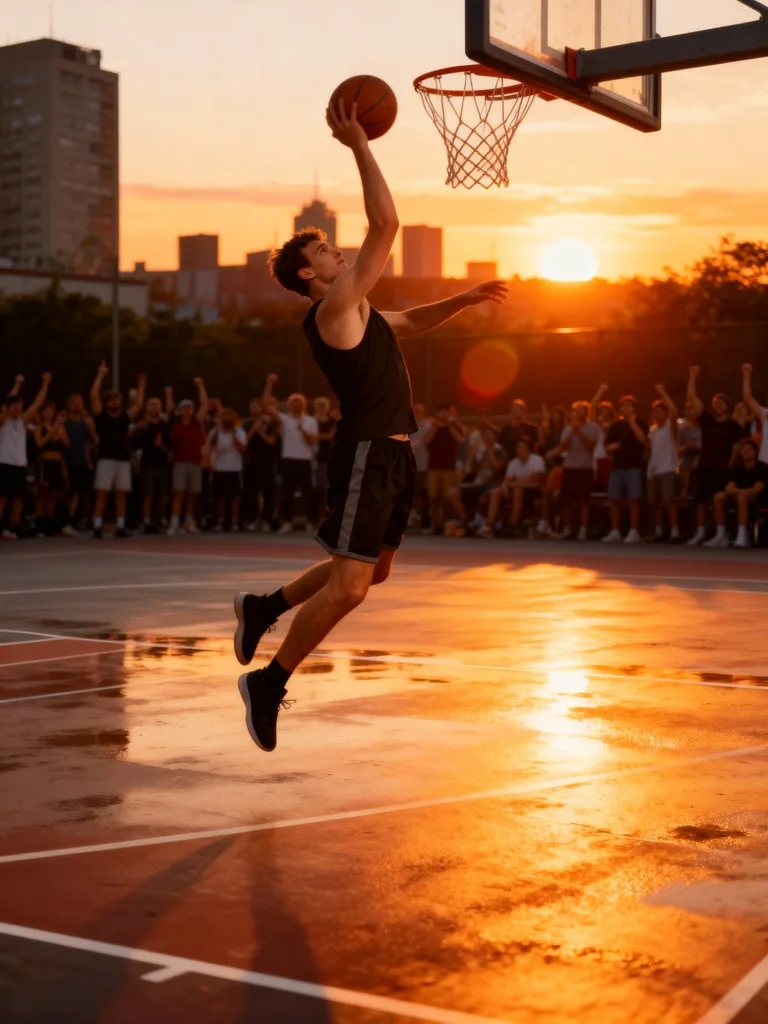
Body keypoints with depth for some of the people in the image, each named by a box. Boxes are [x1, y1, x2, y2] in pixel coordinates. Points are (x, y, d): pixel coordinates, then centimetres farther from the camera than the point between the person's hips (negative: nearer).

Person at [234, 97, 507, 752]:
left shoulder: (356, 315, 18)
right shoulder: (334, 306, -11)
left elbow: (411, 322, 35)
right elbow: (386, 224, -16)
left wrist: (466, 299, 23)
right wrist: (359, 147, -12)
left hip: (392, 455, 10)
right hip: (367, 455, -10)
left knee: (372, 570, 21)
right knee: (349, 586, -12)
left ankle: (265, 608, 32)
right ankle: (270, 682, -1)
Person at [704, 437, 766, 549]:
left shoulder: (762, 468, -8)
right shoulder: (736, 468, 6)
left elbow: (757, 489, -16)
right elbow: (729, 487, -4)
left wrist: (737, 491, -21)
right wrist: (734, 491, -28)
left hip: (758, 501, -5)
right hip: (737, 500, 5)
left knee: (742, 497, -38)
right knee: (719, 497, -22)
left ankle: (742, 536, -43)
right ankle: (721, 536, -24)